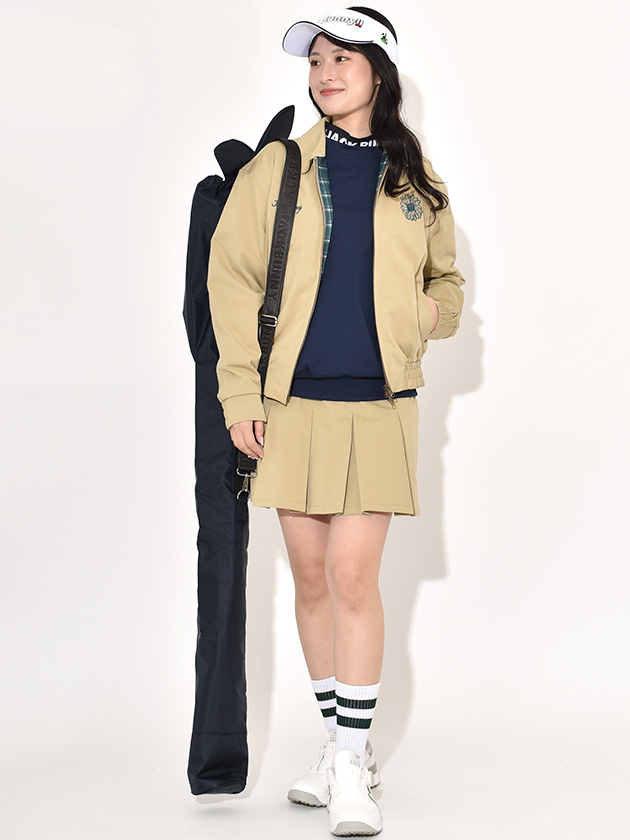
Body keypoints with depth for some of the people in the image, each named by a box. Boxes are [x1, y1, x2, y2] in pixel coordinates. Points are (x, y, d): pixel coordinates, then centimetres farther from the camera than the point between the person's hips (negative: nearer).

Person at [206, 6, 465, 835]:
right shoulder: (275, 169, 4)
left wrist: (417, 317, -5)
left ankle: (351, 766, 0)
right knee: (312, 578, 7)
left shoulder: (415, 178, 7)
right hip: (294, 402, 1)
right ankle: (344, 745, 22)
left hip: (378, 402, -1)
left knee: (352, 576, -9)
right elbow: (232, 281, 3)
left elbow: (446, 285, 18)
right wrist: (241, 395, -3)